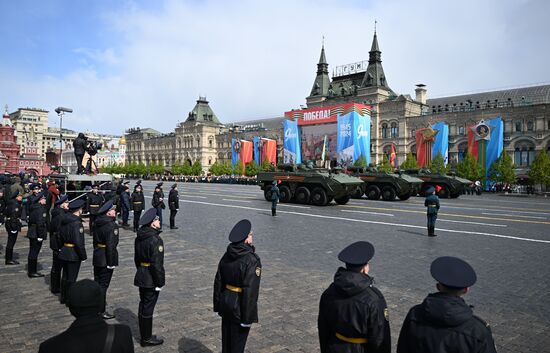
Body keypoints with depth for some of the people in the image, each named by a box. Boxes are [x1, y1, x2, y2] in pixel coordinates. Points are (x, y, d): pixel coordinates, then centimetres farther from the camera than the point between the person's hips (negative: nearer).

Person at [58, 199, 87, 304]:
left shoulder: (64, 221, 5)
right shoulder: (76, 223, -23)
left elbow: (60, 237, 14)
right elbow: (78, 242, -24)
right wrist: (83, 255, -15)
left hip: (64, 252, 8)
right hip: (74, 254, -8)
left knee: (65, 276, 20)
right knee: (71, 278, 3)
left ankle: (63, 297, 33)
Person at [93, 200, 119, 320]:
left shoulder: (98, 223, 6)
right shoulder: (112, 225, -22)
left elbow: (95, 240, 14)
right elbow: (110, 245, -24)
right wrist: (111, 262, -19)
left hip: (97, 256, 9)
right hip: (106, 258, -9)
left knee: (97, 281, 22)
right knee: (103, 284, 0)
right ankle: (100, 311, 8)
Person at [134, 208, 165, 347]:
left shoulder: (139, 237, 5)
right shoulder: (155, 240, -23)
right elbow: (157, 264, -23)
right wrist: (160, 282, -16)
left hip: (141, 277, 9)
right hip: (151, 280, -9)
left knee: (143, 305, 18)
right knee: (148, 308, 3)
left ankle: (144, 335, 33)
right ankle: (147, 338, 17)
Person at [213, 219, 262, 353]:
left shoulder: (227, 256, -1)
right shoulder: (251, 260, -22)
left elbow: (218, 282, 5)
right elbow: (250, 290, -23)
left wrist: (218, 305, 15)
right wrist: (248, 317, -16)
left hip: (226, 302, 6)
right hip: (239, 307, -6)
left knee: (226, 339, 22)